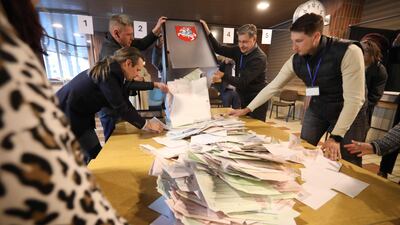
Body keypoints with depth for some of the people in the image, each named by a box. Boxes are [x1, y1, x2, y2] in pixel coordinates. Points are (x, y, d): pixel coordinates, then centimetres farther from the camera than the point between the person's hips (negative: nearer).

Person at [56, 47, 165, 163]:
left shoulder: (112, 72, 2)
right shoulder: (107, 74, -26)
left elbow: (124, 102, 4)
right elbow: (120, 107, -28)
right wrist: (146, 124, -19)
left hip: (78, 115, 9)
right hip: (65, 116, -9)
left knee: (95, 154, 11)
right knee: (95, 156, -2)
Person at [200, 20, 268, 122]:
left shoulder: (259, 58, -21)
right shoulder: (239, 50, 2)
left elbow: (243, 82, -26)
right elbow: (220, 49, 2)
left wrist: (223, 77, -30)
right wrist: (208, 33, -8)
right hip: (243, 99, 7)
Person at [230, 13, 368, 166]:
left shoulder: (348, 52, -27)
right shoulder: (295, 60, -12)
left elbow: (354, 99, -27)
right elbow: (273, 87, -7)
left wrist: (336, 137, -30)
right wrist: (247, 109, -8)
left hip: (349, 113, -3)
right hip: (316, 110, 4)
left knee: (347, 164, 0)